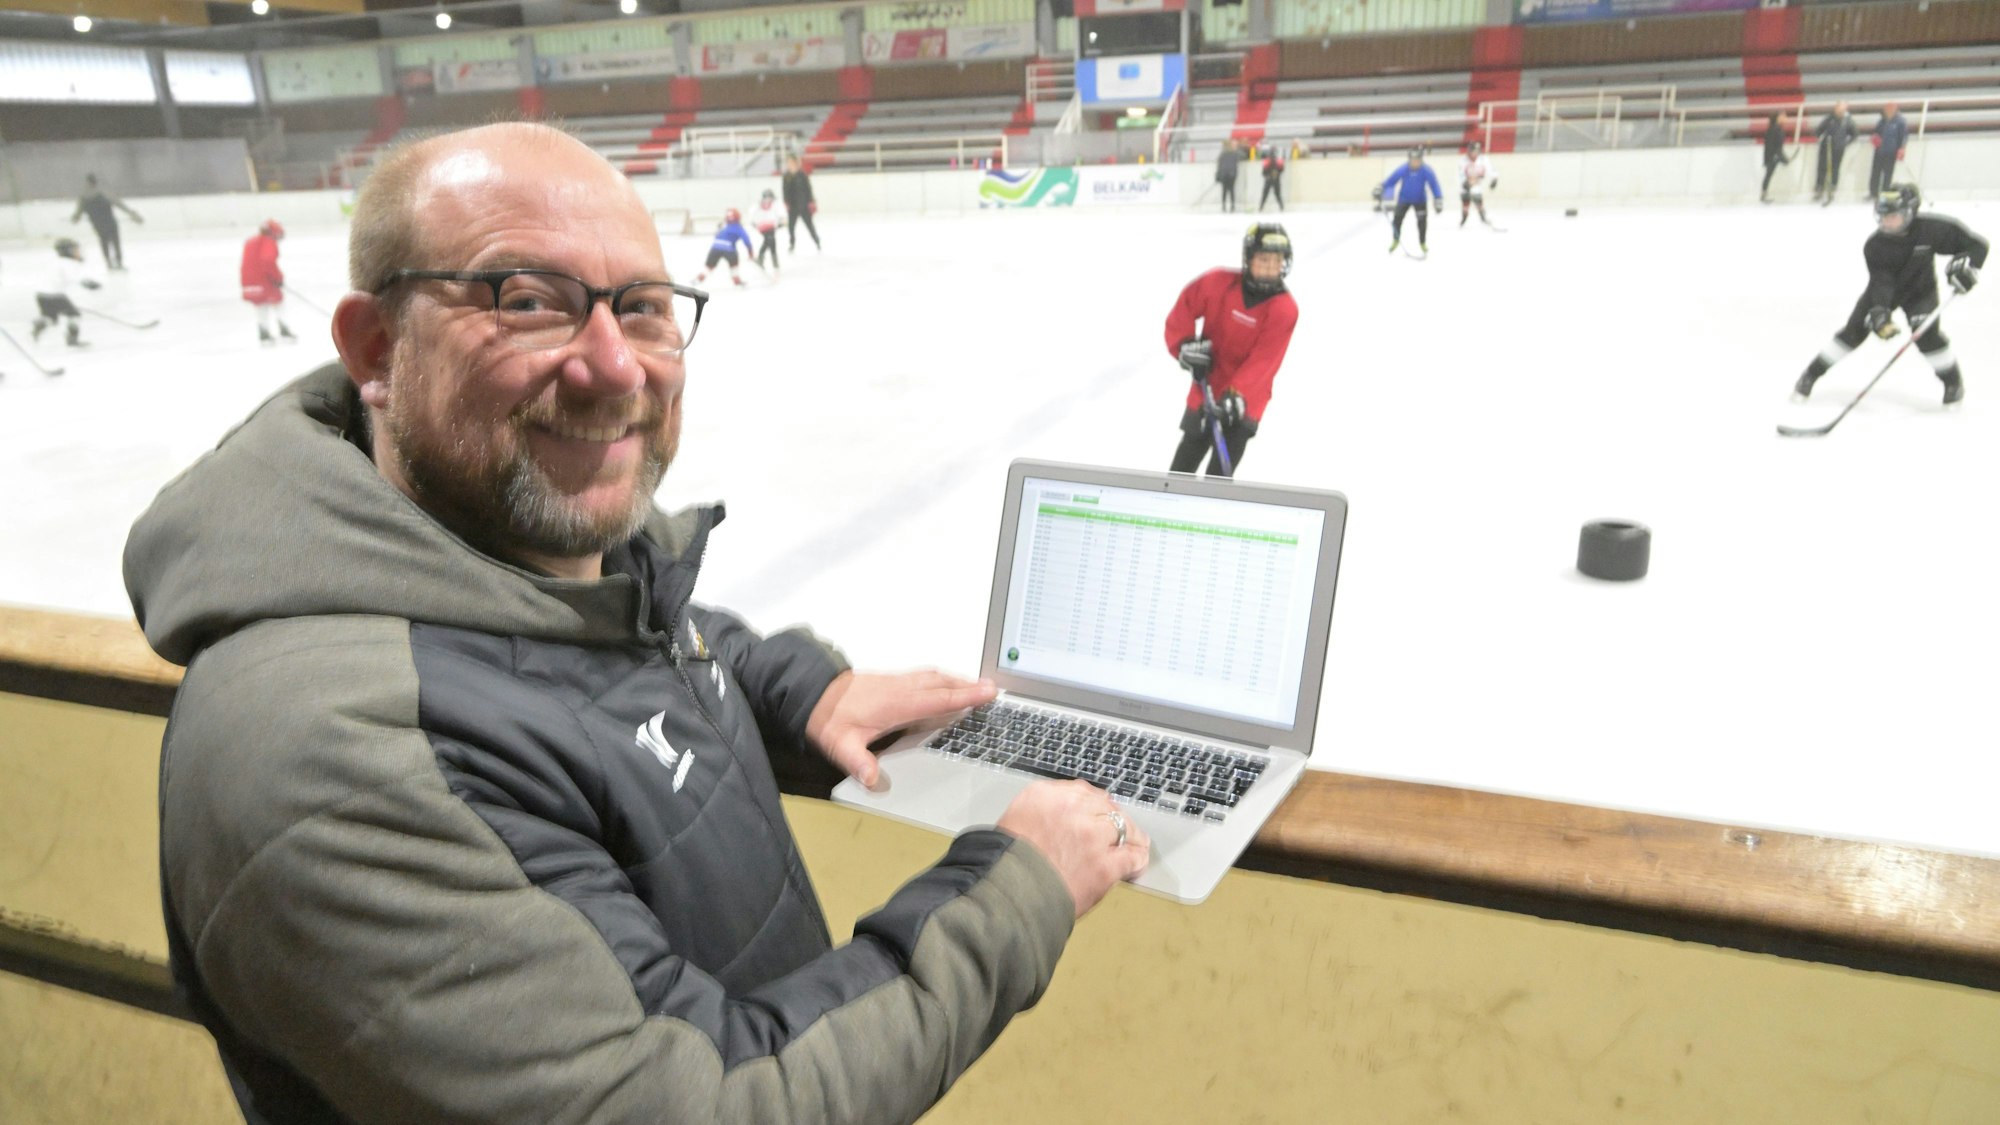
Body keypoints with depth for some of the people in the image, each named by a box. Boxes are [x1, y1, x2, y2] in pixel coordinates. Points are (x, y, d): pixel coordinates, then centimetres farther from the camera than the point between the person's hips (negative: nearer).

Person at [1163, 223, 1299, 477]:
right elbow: (1184, 307, 2)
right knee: (1191, 449, 18)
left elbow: (1264, 359, -24)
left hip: (1244, 398, -2)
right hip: (1206, 388, 2)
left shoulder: (1285, 308, -17)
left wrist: (1237, 393, -34)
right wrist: (1186, 344, -13)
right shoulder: (1219, 283, -12)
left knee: (1223, 464, -4)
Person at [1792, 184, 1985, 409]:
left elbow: (1976, 244, -17)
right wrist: (1879, 312, -42)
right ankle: (1811, 374, 0)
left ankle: (1953, 381, 3)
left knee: (1926, 334, -19)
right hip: (1883, 290, 1)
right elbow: (1880, 281, -28)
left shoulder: (1931, 228, -26)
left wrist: (1965, 267, -35)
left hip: (1920, 289, -1)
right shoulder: (1874, 245, -23)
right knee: (1854, 330, -9)